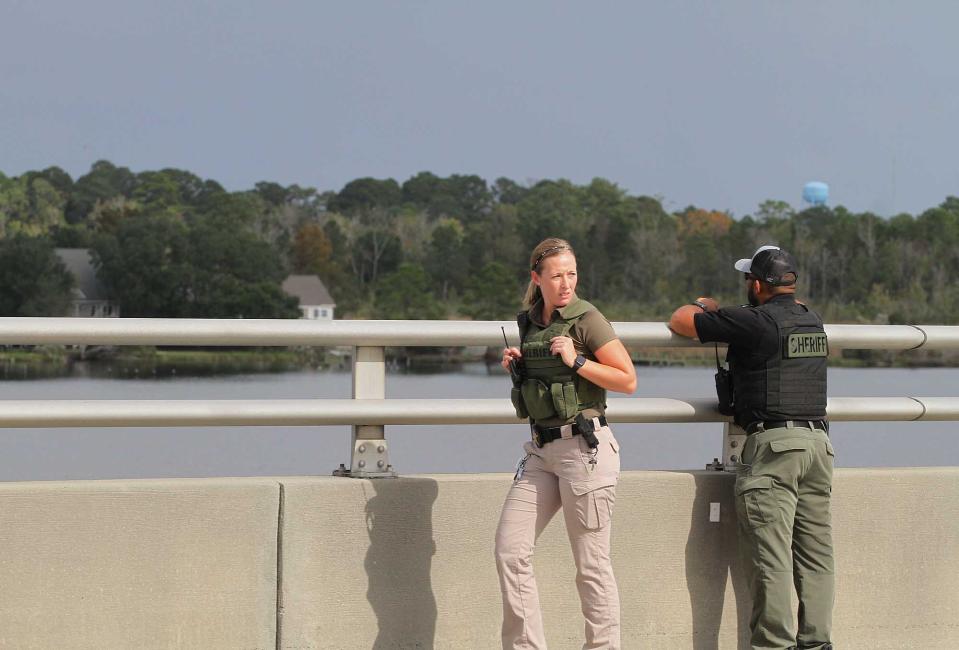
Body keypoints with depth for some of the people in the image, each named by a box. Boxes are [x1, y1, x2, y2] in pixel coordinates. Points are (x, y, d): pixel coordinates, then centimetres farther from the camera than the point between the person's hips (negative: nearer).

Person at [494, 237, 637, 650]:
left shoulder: (587, 319, -8)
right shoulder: (529, 321, 12)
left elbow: (628, 381, -9)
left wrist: (576, 361, -16)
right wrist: (515, 365, 8)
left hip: (584, 446, -7)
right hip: (541, 449, 7)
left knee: (591, 564, -2)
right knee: (510, 549, 0)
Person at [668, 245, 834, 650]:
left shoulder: (753, 322, -9)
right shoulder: (814, 323, 14)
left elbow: (679, 322, -2)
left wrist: (704, 306, 20)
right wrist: (719, 315, 37)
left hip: (773, 443, -7)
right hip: (818, 440, 7)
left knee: (770, 556, -7)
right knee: (815, 553, 8)